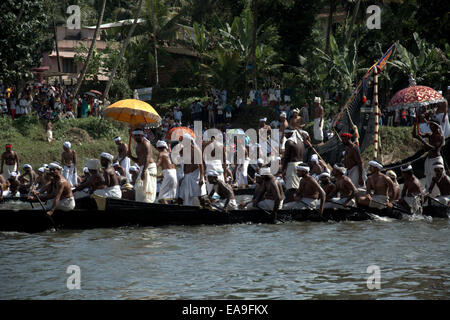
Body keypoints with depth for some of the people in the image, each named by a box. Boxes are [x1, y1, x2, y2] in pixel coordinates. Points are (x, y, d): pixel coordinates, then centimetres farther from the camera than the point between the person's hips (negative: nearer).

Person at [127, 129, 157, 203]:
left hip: (148, 168, -10)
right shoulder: (138, 146, 21)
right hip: (143, 168, 10)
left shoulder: (145, 143, -10)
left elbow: (147, 158, -21)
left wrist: (144, 171, -31)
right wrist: (130, 156, 7)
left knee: (146, 189, -15)